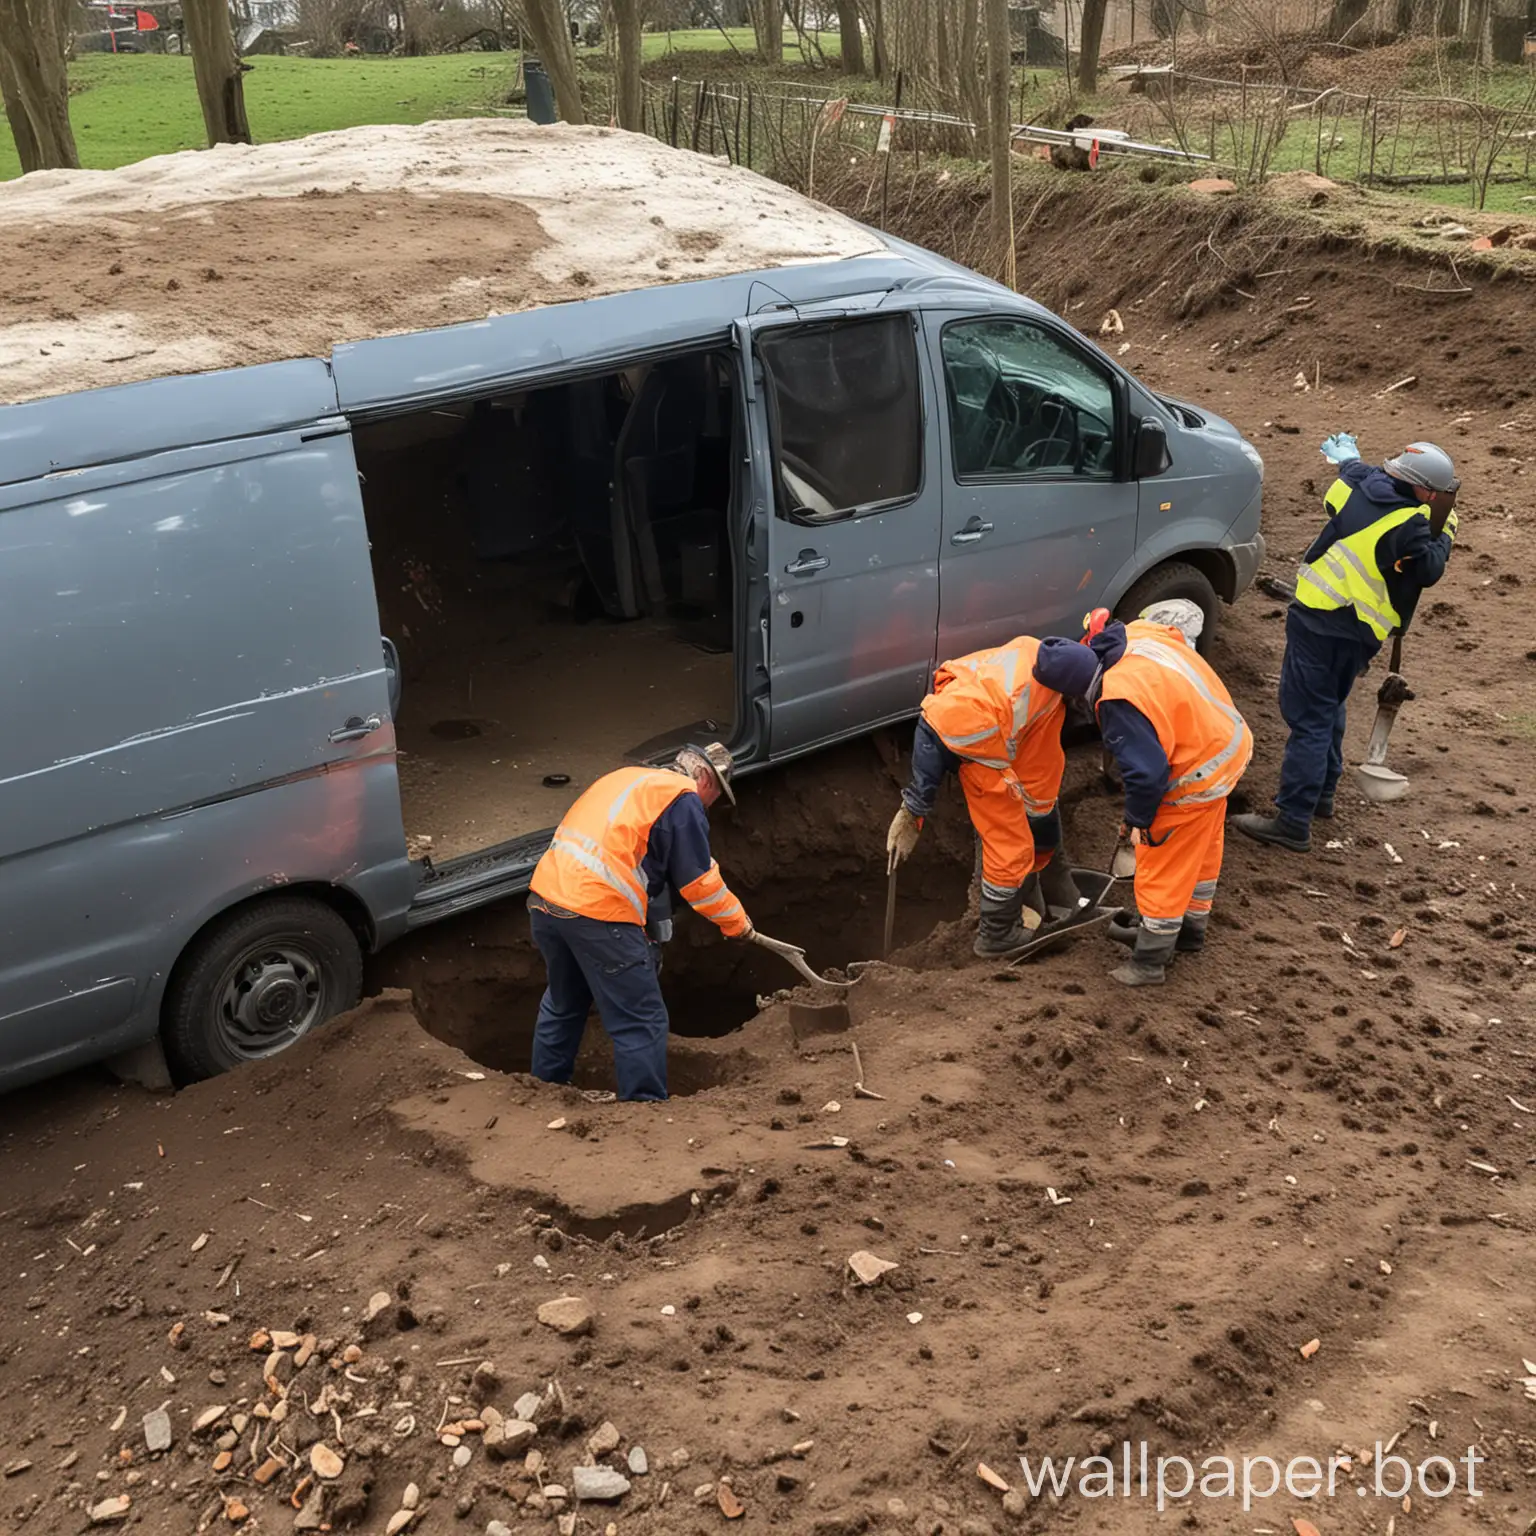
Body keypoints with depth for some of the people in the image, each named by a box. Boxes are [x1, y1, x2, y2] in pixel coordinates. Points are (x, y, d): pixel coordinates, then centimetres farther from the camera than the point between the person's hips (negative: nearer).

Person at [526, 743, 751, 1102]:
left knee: (562, 1003, 28)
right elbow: (700, 880, 1)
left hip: (544, 896, 9)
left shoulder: (627, 777, 25)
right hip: (597, 913, -9)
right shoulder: (683, 799, 0)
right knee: (642, 1022, 0)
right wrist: (737, 923, 16)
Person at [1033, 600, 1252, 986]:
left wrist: (1138, 820, -11)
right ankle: (1191, 928, 46)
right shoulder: (1136, 634, -9)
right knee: (1200, 851, 26)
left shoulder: (1121, 701, -33)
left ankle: (1149, 962, 19)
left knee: (1163, 867, 6)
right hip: (1228, 741, 9)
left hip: (1198, 775, -9)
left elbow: (1148, 771, -29)